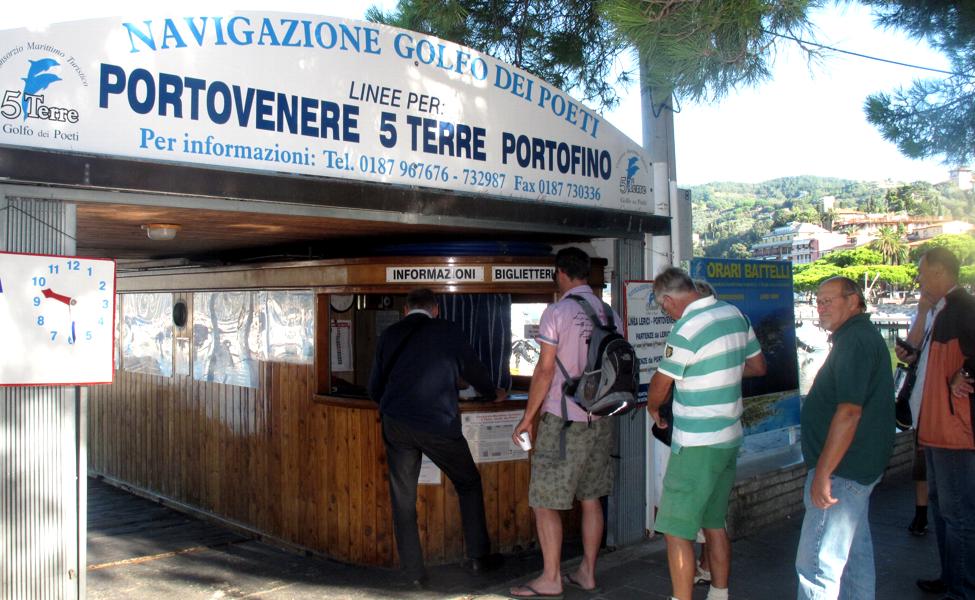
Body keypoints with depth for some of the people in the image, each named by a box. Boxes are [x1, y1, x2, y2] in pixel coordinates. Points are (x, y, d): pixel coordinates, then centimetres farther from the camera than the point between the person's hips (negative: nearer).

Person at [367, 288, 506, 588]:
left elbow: (375, 388, 16)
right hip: (438, 423, -2)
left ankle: (414, 572, 16)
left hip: (396, 424, 2)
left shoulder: (390, 334, 12)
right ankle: (478, 556, 23)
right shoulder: (447, 331, 5)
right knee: (469, 484, 18)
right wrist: (493, 393, 35)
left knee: (403, 498, 12)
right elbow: (473, 369, 16)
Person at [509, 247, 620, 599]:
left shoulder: (557, 312, -11)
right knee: (591, 499, 14)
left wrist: (527, 418, -5)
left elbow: (545, 371, -13)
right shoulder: (609, 314, 6)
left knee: (544, 501, 3)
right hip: (600, 418, 7)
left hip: (563, 419, -7)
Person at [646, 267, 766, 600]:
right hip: (730, 438, 9)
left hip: (697, 445, -9)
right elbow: (758, 366, 15)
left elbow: (660, 385, -9)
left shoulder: (686, 329, -20)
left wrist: (653, 408, 11)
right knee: (714, 523, 20)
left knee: (676, 531, -2)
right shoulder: (734, 314, 4)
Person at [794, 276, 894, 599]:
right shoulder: (863, 335, 16)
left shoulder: (855, 340, -19)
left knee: (816, 562, -8)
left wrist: (822, 473, -26)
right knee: (855, 552, 20)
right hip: (858, 466, 11)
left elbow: (849, 412, -27)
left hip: (842, 470, -11)